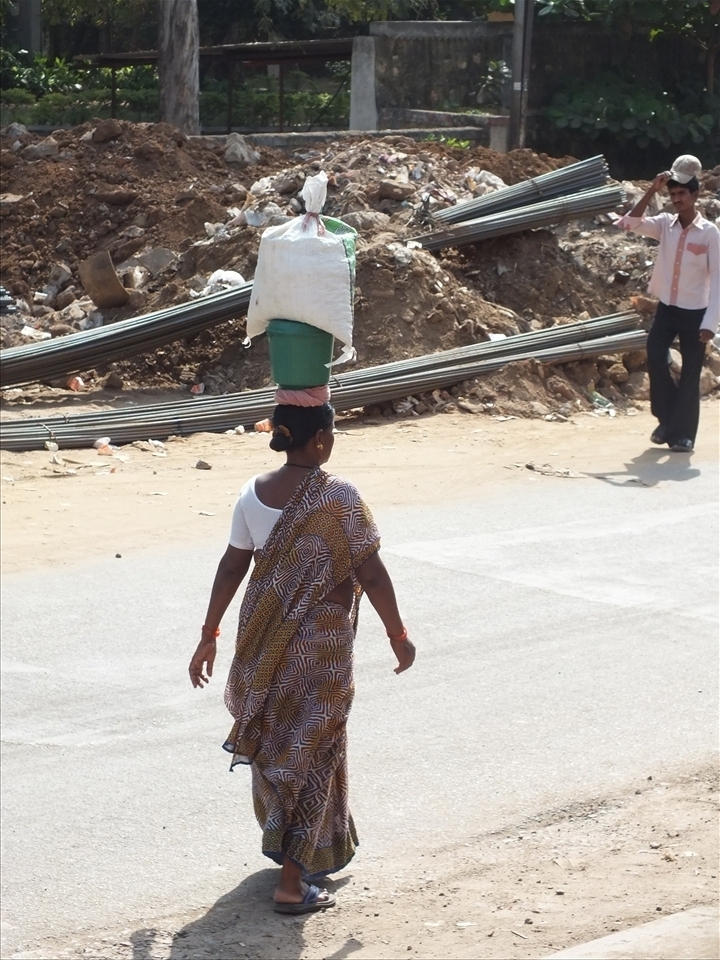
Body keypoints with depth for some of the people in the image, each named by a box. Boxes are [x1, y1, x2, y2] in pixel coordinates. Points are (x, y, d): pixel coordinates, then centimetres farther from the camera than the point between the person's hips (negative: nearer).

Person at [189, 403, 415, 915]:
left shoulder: (254, 493, -3)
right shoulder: (338, 497, -18)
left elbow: (232, 567, 1)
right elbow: (370, 573, -14)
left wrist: (209, 635, 9)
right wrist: (398, 635, -2)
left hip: (265, 637, 5)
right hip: (320, 642, -5)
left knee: (274, 740, 22)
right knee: (312, 748, 4)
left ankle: (288, 841, 41)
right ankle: (293, 881, 3)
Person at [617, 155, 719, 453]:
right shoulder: (665, 224, 2)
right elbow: (630, 222, -11)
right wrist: (652, 190, -16)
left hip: (694, 312, -3)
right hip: (666, 308, 3)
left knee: (690, 373, -1)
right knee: (655, 356, -12)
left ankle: (683, 433, 9)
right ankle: (668, 419, 8)